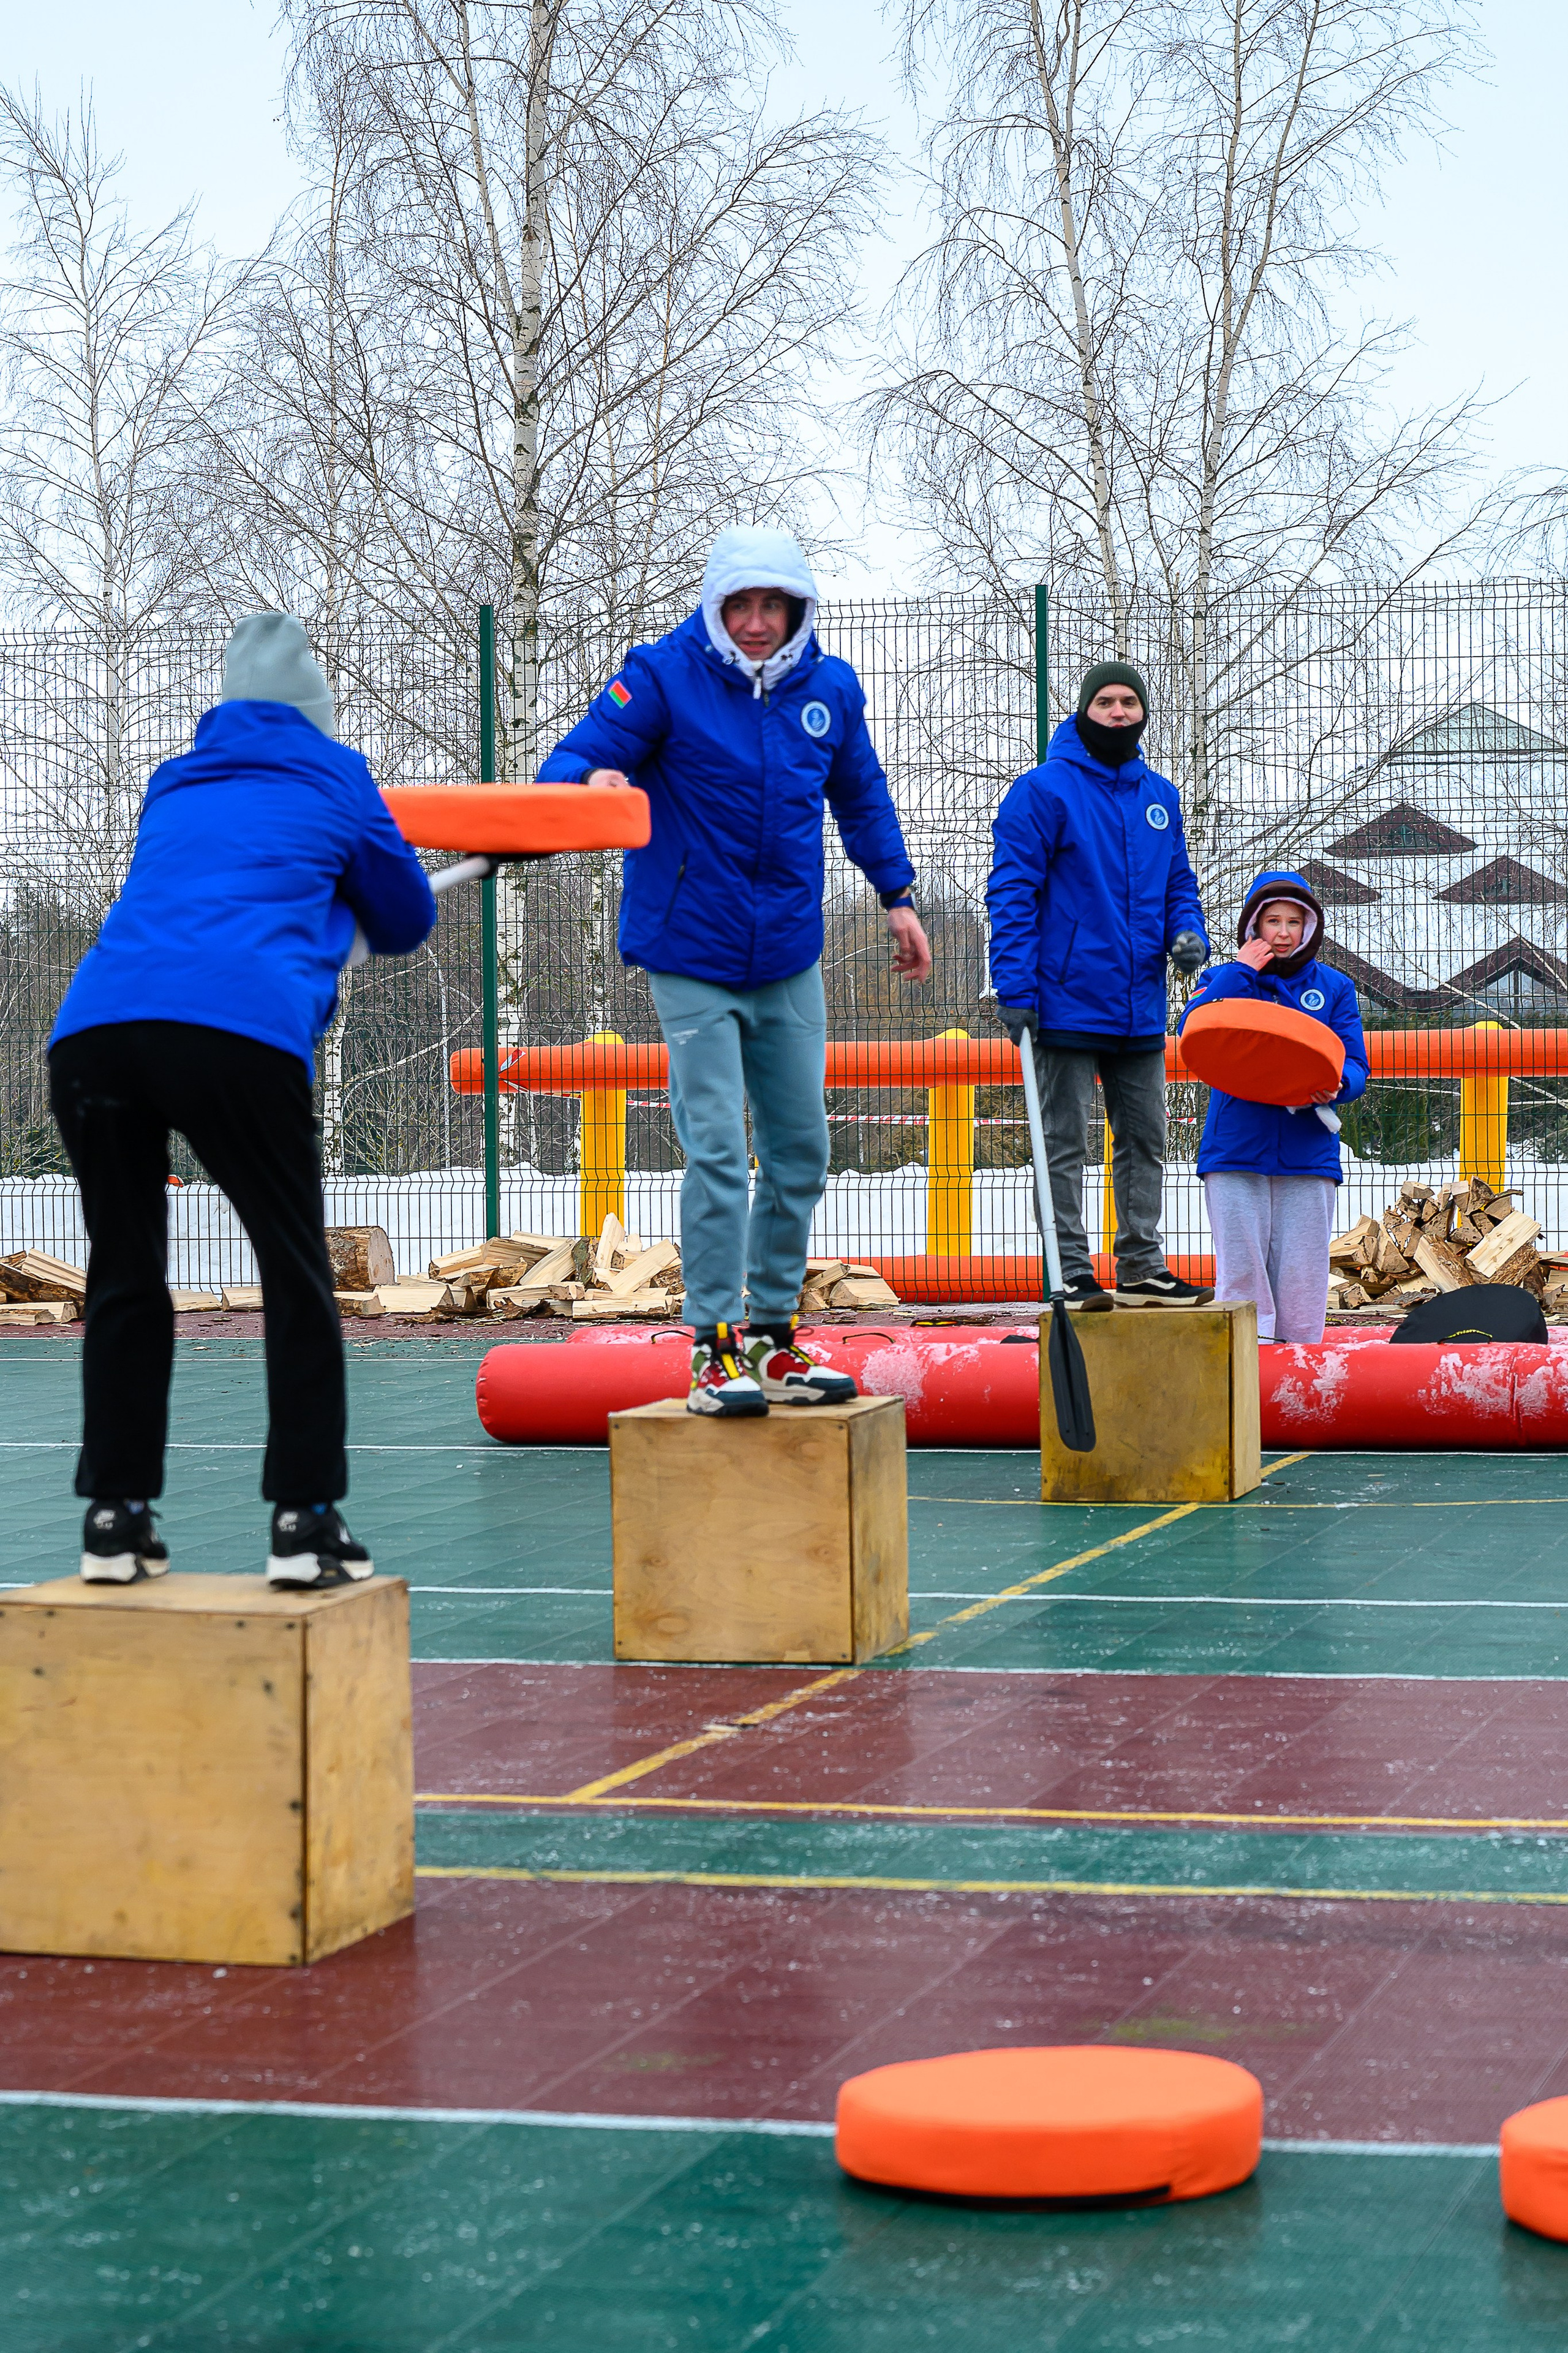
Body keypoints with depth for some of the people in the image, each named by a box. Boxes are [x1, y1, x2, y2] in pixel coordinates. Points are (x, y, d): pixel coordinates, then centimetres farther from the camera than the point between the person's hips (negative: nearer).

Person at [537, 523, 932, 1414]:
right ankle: (715, 1347, -4)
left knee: (801, 1153, 10)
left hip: (790, 960, 5)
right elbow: (571, 763, -14)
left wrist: (898, 894, 22)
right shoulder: (664, 676, -10)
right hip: (694, 961, -5)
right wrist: (594, 780, -37)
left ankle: (774, 1333, 22)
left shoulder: (832, 689, 3)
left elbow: (862, 797, 20)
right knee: (717, 1153, -11)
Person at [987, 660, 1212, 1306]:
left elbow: (1178, 882, 23)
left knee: (1146, 1138, 11)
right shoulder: (1045, 789, -6)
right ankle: (1072, 1272, 2)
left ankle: (1143, 1268, 19)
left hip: (1140, 1009, 6)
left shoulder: (1159, 796, 13)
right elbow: (1012, 890, -9)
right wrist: (1014, 989, -16)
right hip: (1068, 1002, -6)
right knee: (1065, 1143, -1)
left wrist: (1187, 934, 0)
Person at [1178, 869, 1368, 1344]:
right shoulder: (1226, 978, 11)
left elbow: (1355, 1067, 6)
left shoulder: (1333, 987, 13)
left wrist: (1335, 1086, -18)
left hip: (1308, 1153, 1)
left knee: (1301, 1271, -1)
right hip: (1236, 1150, -1)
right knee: (1241, 1268, -6)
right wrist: (1240, 970, -7)